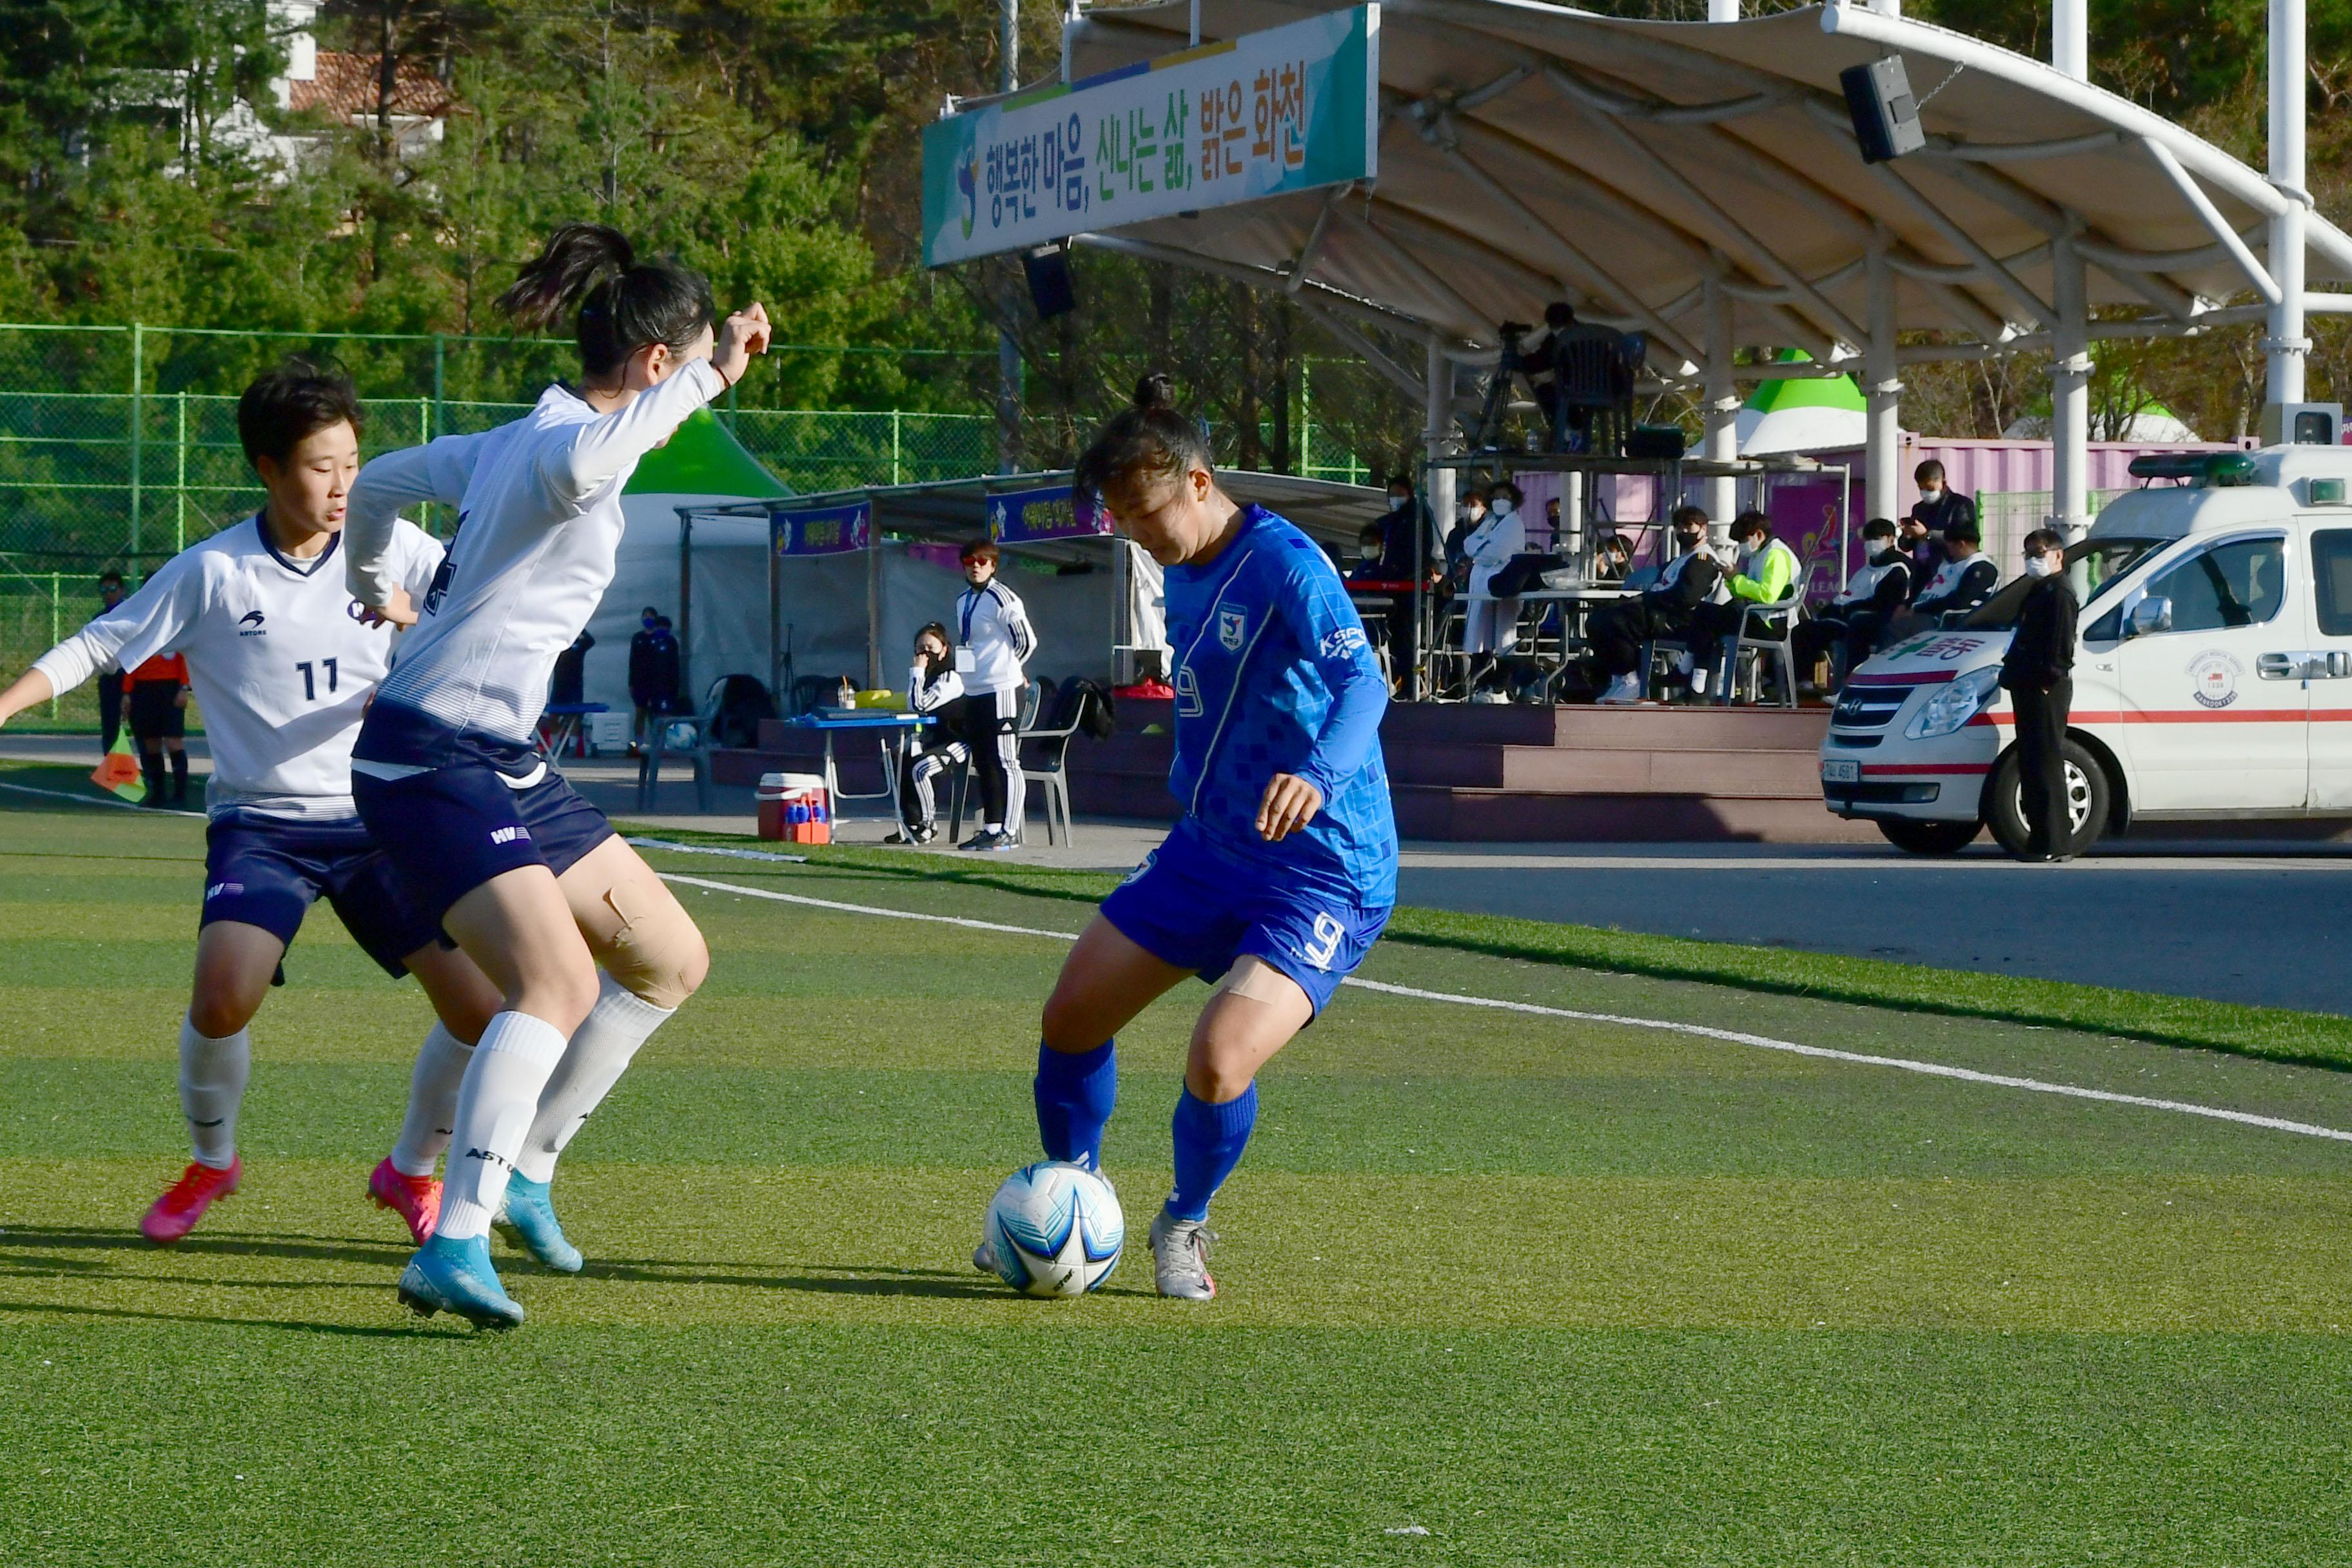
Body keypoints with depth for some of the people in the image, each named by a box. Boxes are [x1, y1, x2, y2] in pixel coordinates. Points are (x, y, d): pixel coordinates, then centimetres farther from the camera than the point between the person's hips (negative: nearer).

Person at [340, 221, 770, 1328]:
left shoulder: (512, 443, 14)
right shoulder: (557, 446, -15)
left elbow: (377, 484, 29)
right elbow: (588, 462, -43)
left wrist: (376, 591, 47)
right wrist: (711, 375, -34)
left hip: (502, 762, 11)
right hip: (431, 764, -11)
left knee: (671, 961, 15)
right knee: (559, 982, -28)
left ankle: (521, 1171, 21)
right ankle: (455, 1249, -34)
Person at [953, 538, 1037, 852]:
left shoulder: (1002, 600, -11)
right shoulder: (962, 601, 14)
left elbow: (1027, 642, -8)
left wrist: (1007, 669, 6)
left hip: (1002, 691, -9)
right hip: (974, 693, 9)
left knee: (1005, 763, -7)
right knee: (984, 764, 12)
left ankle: (1008, 832, -7)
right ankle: (991, 828, 17)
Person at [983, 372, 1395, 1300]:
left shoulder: (1283, 563, -21)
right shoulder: (1184, 574, 7)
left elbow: (1362, 682, -36)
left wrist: (1318, 775, -54)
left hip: (1323, 871, -9)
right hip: (1209, 847, 9)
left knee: (1218, 1062, -24)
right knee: (1071, 1018, 8)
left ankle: (1184, 1225, 6)